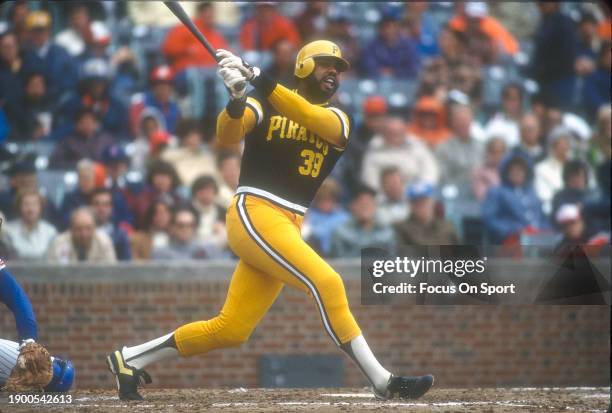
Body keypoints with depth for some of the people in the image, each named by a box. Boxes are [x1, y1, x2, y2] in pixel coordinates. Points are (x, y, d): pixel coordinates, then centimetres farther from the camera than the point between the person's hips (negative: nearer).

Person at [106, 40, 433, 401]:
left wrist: (261, 80, -22)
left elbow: (313, 119, -10)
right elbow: (227, 134, -12)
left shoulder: (338, 120, 13)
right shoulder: (263, 105, 5)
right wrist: (237, 100, -34)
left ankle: (130, 359, 15)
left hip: (288, 228, 6)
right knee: (326, 283, -21)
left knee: (230, 331, 3)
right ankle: (383, 382, -20)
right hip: (255, 214, -6)